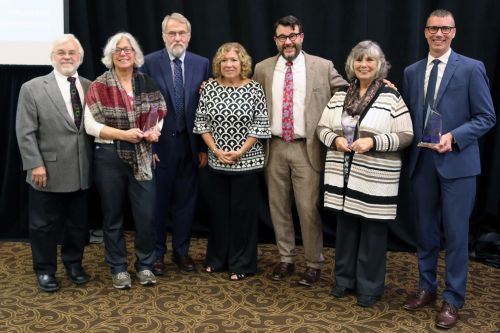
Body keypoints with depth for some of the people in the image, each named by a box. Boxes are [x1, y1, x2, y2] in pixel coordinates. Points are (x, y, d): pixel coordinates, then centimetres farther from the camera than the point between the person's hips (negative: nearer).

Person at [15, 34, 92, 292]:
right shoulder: (32, 88, -3)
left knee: (78, 222, 15)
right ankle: (45, 270, 25)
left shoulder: (90, 87, 6)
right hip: (48, 171, -3)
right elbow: (25, 132, -6)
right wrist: (35, 165, -13)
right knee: (44, 224, 9)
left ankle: (74, 263, 33)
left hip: (81, 171, 3)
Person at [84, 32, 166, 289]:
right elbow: (91, 125, -8)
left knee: (146, 215, 2)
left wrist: (156, 130, -10)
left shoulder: (148, 83, 5)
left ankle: (145, 265, 20)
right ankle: (118, 268, 23)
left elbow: (161, 113, 12)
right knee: (113, 215, 8)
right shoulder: (98, 87, -4)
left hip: (142, 157, 2)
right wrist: (123, 134, -18)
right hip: (110, 157, -2)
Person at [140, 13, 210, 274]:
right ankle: (156, 253, 22)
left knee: (186, 201, 11)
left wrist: (204, 147, 2)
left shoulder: (202, 64, 4)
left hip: (190, 144, 3)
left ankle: (181, 251, 26)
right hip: (160, 144, -2)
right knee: (158, 202, 7)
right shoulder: (149, 63, -4)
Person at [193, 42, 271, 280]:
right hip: (217, 161, 3)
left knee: (243, 211, 5)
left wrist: (240, 152, -13)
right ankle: (217, 258, 28)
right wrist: (215, 149, -8)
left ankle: (241, 263, 18)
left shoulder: (254, 89, -5)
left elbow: (260, 126, -6)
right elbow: (201, 122, 3)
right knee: (218, 209, 12)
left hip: (246, 162, -3)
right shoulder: (209, 88, 1)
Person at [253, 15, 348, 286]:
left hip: (306, 149, -3)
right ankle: (286, 259, 27)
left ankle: (313, 264, 15)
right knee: (278, 206, 12)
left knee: (309, 209, -1)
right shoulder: (262, 69, 8)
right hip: (274, 147, 3)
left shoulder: (322, 67, 1)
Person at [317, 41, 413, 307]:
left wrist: (373, 141, -19)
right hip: (343, 176, 4)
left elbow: (406, 135, -8)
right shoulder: (340, 95, 8)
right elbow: (322, 128, 12)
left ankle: (369, 287, 20)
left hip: (375, 179, -4)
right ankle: (344, 279, 30)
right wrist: (335, 139, -9)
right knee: (345, 227, 13)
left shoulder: (391, 97, -5)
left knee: (372, 232, 5)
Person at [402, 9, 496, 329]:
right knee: (426, 229, 14)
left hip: (457, 162, -4)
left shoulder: (472, 68, -4)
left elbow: (487, 117, -6)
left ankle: (453, 299, 14)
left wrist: (454, 137, -18)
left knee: (455, 232, 1)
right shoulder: (412, 72, 10)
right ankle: (427, 287, 30)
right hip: (422, 162, 4)